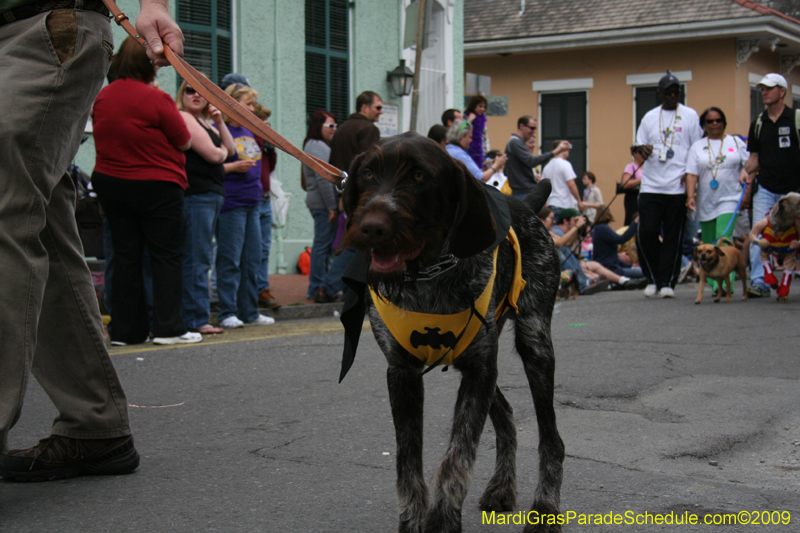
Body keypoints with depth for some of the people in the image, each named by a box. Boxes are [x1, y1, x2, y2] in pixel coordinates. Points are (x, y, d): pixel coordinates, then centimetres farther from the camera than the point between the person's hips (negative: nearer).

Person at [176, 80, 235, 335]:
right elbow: (213, 154, -14)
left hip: (211, 195, 10)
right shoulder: (183, 118, -8)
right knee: (196, 260, -10)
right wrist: (222, 151, 8)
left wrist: (219, 122, 7)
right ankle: (197, 319, -9)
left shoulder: (203, 122, 22)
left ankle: (195, 318, 13)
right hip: (195, 195, -10)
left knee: (199, 261, 10)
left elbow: (231, 150, 19)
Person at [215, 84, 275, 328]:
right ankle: (227, 313, 1)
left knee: (252, 260, 9)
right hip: (230, 203, -8)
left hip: (252, 202, 8)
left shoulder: (249, 132, 17)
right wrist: (234, 166, -19)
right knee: (230, 260, -5)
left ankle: (250, 312, 16)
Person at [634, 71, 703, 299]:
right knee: (646, 233, -6)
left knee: (673, 236, -1)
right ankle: (653, 278, 10)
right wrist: (643, 149, -8)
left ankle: (667, 282, 5)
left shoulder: (690, 116, 7)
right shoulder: (650, 117, 14)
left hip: (678, 186, -2)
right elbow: (640, 143, 17)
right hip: (651, 185, 2)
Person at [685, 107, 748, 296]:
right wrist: (690, 195, -15)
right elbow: (691, 174, 0)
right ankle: (713, 283, 21)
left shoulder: (736, 142, 7)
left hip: (729, 198, -3)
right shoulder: (697, 147, 8)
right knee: (708, 243, 8)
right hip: (706, 201, 3)